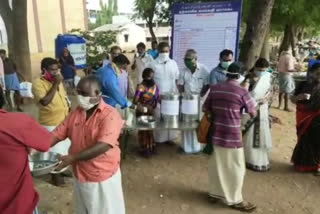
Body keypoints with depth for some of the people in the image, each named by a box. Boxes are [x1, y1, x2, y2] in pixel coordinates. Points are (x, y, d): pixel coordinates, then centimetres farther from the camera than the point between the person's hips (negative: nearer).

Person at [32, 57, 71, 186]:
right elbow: (45, 101, -32)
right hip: (51, 124, -8)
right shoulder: (38, 84, -17)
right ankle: (55, 175, 24)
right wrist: (55, 84, -29)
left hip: (64, 121, 8)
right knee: (55, 150, 4)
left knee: (65, 147, 21)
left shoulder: (58, 81, 6)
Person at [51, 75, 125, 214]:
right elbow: (58, 134, 1)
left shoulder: (110, 115, -20)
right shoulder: (76, 112, 1)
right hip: (80, 175, 6)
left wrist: (73, 158, -31)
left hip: (103, 177, -6)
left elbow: (103, 146, -29)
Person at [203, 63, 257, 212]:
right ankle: (235, 200, 21)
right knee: (236, 168, 9)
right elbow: (253, 113, -3)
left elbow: (206, 109, 9)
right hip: (232, 136, -5)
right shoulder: (242, 91, -13)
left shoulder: (214, 88, 1)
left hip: (217, 133, 6)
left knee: (216, 164, 18)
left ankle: (215, 193, 32)